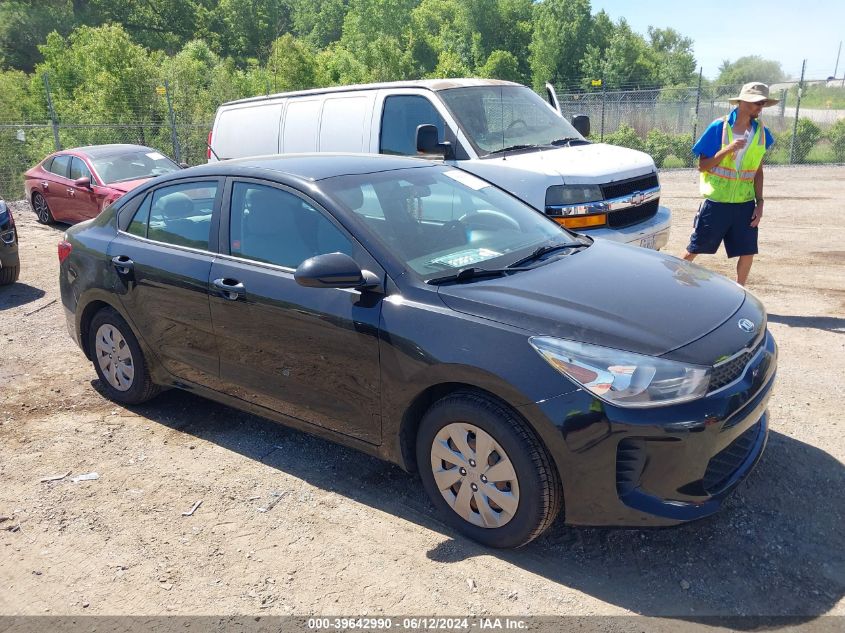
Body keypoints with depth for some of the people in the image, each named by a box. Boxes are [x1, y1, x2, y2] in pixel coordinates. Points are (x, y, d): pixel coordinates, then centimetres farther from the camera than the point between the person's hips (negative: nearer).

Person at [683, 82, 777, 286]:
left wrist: (760, 203, 3)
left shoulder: (761, 132, 3)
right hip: (716, 202, -4)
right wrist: (728, 149, -23)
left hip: (745, 204, 4)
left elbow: (758, 171, 9)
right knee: (694, 249, 5)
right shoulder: (718, 127, -9)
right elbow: (702, 166, -10)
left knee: (748, 252, 3)